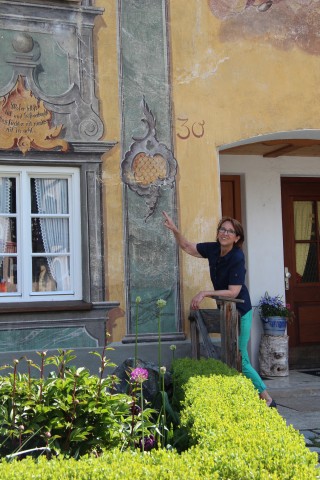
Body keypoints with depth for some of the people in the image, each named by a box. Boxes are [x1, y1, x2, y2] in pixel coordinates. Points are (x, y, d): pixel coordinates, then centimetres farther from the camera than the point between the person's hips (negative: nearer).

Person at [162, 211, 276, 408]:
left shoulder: (237, 258, -22)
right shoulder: (213, 249, -2)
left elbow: (233, 292, -26)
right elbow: (188, 247, 11)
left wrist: (205, 293, -27)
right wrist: (175, 230, -3)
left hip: (240, 312, -8)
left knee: (239, 359, -6)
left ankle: (266, 398, 7)